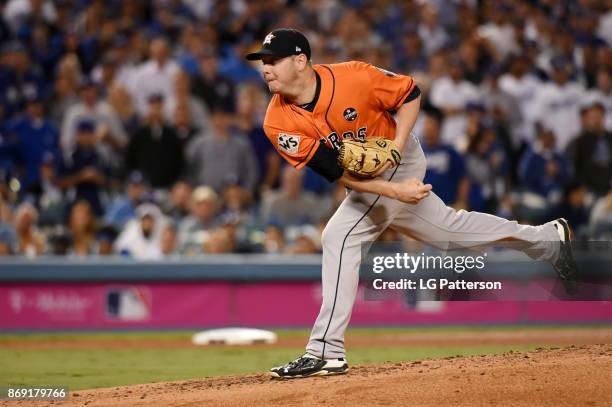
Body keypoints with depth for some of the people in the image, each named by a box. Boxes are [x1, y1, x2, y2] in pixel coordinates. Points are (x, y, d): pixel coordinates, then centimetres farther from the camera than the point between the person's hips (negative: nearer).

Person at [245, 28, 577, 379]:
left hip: (399, 158, -6)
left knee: (340, 237, -23)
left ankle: (326, 353, -21)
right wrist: (394, 190, -34)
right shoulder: (279, 123, -19)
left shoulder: (352, 77, -28)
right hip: (368, 179, 6)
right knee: (447, 225, 22)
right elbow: (339, 172, -22)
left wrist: (396, 147, -24)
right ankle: (548, 238, 43)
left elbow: (410, 93, -11)